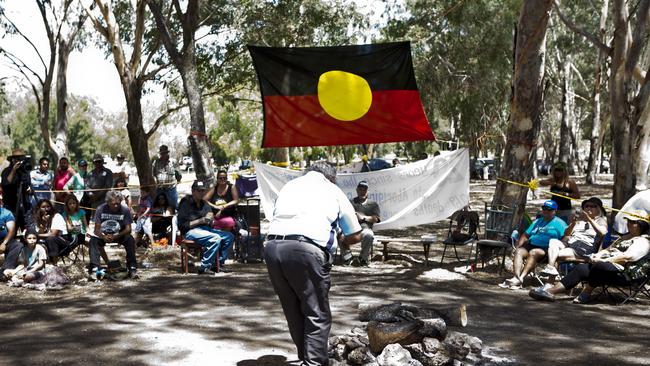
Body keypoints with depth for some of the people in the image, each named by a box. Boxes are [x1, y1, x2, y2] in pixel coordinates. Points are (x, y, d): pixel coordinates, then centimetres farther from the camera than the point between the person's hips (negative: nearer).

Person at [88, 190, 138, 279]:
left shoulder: (125, 210, -15)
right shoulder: (100, 209, -15)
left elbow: (128, 229, -18)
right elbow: (97, 229, -15)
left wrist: (115, 236, -35)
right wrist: (104, 237, -38)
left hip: (119, 235, 0)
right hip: (103, 235, 0)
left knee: (130, 240, -29)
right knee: (93, 241, -29)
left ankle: (132, 269, -24)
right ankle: (94, 269, -31)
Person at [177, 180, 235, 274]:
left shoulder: (204, 204, 19)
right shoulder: (186, 204, -3)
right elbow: (182, 225, -10)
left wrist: (210, 217, -8)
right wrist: (199, 221, -17)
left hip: (205, 229, 8)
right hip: (191, 231, -8)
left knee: (229, 236, -8)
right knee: (216, 238, -32)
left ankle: (219, 263, -1)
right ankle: (204, 267, -29)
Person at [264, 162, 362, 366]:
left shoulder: (289, 186, 27)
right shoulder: (333, 190, 16)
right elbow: (355, 236, 18)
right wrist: (338, 241, 40)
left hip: (273, 247, 5)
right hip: (305, 249, -5)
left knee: (293, 312, 19)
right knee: (318, 315, 6)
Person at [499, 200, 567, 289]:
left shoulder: (559, 223, 10)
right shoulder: (537, 222, 29)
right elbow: (525, 235, 25)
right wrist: (517, 247, 10)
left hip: (546, 249, -6)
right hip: (531, 245, 6)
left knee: (533, 253, -35)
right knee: (518, 251, -24)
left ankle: (521, 278, -47)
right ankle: (516, 277, -42)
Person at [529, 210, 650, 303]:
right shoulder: (625, 237, 31)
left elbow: (627, 257, -14)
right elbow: (609, 249, 27)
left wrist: (603, 260, -18)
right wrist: (597, 255, 4)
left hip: (622, 272, -8)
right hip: (605, 266, 8)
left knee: (599, 267, -39)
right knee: (581, 268, -16)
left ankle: (586, 293, -22)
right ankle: (551, 291, -28)